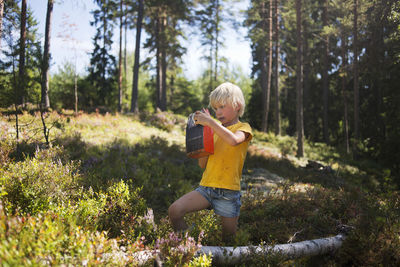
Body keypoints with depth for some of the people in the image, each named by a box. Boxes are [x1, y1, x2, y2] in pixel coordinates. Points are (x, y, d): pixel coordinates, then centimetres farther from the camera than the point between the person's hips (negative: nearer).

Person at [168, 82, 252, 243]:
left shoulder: (243, 127, 1)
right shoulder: (214, 130, 16)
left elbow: (233, 140, -27)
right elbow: (203, 164, 12)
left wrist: (209, 121, -24)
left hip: (228, 192, -4)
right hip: (206, 187, 5)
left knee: (228, 238, 4)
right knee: (174, 210, -16)